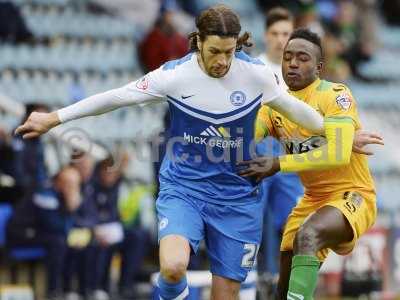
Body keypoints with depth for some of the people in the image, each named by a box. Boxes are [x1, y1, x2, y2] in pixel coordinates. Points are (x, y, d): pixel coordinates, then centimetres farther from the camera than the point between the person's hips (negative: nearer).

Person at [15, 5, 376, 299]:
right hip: (183, 188, -2)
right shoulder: (175, 75, -12)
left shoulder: (255, 74, -8)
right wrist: (54, 118, 1)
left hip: (237, 196, 2)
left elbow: (293, 107, 9)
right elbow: (115, 97, -4)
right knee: (173, 267, -30)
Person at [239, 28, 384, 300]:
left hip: (352, 196, -7)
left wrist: (278, 164, -30)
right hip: (313, 199, 7)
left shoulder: (336, 95, -15)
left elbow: (338, 154, -29)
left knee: (307, 234, -36)